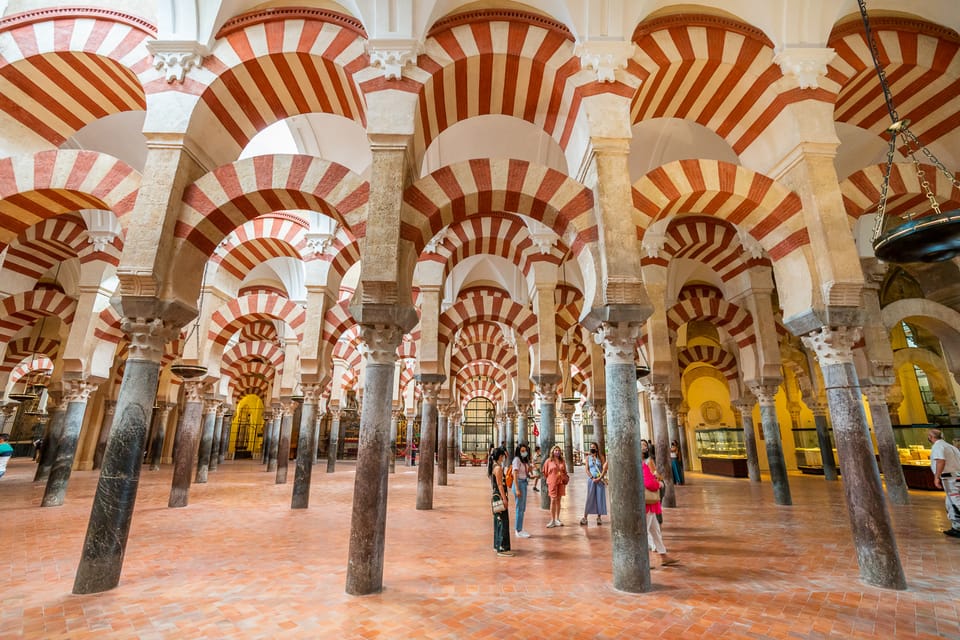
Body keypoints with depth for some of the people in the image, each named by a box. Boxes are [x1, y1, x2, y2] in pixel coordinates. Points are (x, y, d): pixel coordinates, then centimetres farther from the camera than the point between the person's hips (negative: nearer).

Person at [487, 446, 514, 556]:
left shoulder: (493, 466, 11)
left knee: (498, 521, 17)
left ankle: (497, 545, 26)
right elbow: (500, 485, -20)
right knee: (503, 522, -4)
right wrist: (504, 499, -18)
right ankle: (502, 548, 1)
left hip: (496, 495, 10)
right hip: (500, 496, -10)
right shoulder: (498, 468, -18)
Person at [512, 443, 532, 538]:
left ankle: (520, 529, 23)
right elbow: (515, 475, -18)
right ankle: (519, 531, 6)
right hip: (519, 484, -9)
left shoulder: (525, 460, 12)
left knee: (523, 508, 14)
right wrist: (517, 489, -22)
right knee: (520, 508, -2)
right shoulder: (517, 460, -14)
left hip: (524, 483, 9)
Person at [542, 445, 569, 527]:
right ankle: (552, 521, 0)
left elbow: (565, 472, 18)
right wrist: (548, 480, 5)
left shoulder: (562, 461, 8)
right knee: (553, 500, -5)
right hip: (552, 482, -3)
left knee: (558, 500, 9)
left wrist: (565, 479, 5)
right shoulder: (548, 461, -2)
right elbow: (545, 472, 4)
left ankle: (557, 519, 18)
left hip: (561, 482, 4)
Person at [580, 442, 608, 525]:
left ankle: (599, 517, 12)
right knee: (589, 498, 1)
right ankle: (585, 517, 4)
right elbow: (587, 470, 1)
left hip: (600, 480, 0)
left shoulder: (601, 457, 1)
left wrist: (599, 478, -13)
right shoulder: (588, 458, 4)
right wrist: (593, 478, -11)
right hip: (591, 479, 0)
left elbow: (604, 469, -3)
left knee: (600, 498, 2)